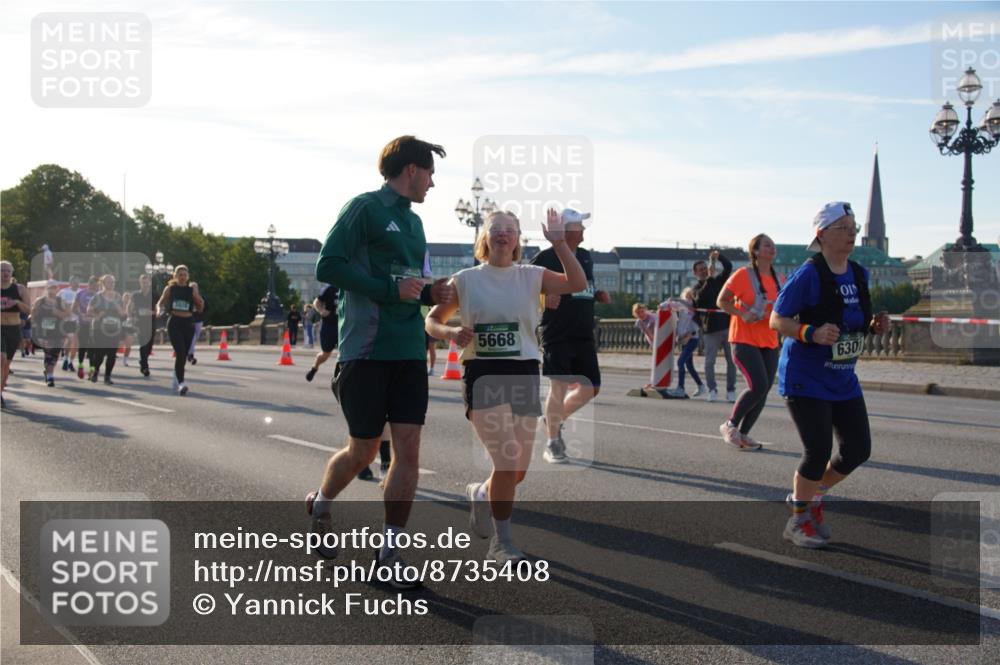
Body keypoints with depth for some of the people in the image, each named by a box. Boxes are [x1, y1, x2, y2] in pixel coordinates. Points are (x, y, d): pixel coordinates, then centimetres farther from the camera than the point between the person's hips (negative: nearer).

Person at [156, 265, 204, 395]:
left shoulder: (192, 289, 8)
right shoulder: (170, 288, 5)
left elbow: (200, 307, 4)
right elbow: (160, 303, 10)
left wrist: (196, 293, -10)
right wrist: (160, 310, -12)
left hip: (188, 323, 3)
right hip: (174, 322, -2)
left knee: (183, 355, 8)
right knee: (180, 353, -17)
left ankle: (176, 382, 27)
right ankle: (181, 383, -21)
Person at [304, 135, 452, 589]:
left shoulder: (414, 222, 18)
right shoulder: (365, 208, -6)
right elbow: (328, 266, -14)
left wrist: (428, 294, 6)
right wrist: (392, 289, -17)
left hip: (409, 351, 7)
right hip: (366, 350, -7)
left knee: (408, 449, -1)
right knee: (363, 450, 5)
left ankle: (389, 550, 7)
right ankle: (320, 505, 35)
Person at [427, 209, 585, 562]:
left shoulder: (531, 276, 6)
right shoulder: (465, 280, 3)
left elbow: (577, 284, -9)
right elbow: (432, 321, 10)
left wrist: (559, 242, -16)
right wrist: (451, 332, -11)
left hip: (524, 374, 3)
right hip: (483, 375, -3)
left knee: (519, 469, 7)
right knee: (507, 458, -17)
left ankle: (479, 493, 41)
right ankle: (501, 541, -2)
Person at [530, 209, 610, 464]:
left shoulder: (586, 257, 14)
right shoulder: (545, 259, -7)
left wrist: (599, 295, 7)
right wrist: (542, 299, -23)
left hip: (584, 336, 7)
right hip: (557, 335, -7)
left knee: (591, 389, 6)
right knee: (559, 387, -5)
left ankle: (554, 420, 29)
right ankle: (553, 443, 10)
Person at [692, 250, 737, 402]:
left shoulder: (719, 280, 13)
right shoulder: (697, 288, 4)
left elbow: (729, 266, 0)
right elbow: (701, 297, -18)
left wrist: (719, 256, -16)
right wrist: (710, 277, -21)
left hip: (727, 326, 2)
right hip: (710, 330, -2)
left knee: (731, 361, 2)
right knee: (709, 362, -5)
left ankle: (731, 390, 8)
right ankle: (712, 390, 5)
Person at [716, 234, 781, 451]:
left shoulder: (778, 279, 9)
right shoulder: (744, 274, -9)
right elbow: (721, 301, -5)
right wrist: (742, 314, -19)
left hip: (769, 343, 7)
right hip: (745, 340, -7)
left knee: (763, 391, 4)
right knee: (758, 386, -17)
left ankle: (743, 434, 17)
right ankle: (730, 425, 3)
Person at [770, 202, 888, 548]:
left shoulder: (859, 274, 6)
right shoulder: (808, 275, -16)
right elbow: (776, 320, -14)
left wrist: (875, 326, -3)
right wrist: (812, 334, -29)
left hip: (843, 380, 7)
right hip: (805, 379, -7)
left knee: (858, 449, 6)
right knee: (818, 451, -10)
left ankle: (809, 496, 29)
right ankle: (798, 522, 11)